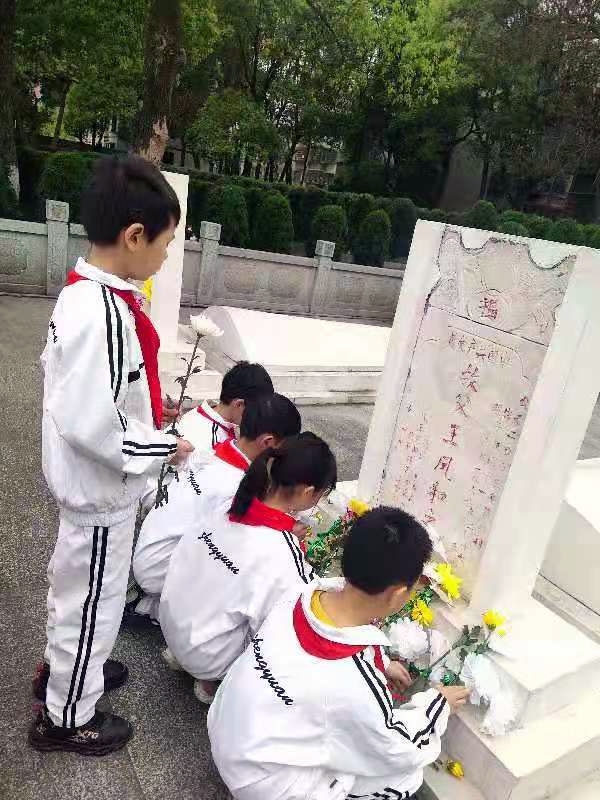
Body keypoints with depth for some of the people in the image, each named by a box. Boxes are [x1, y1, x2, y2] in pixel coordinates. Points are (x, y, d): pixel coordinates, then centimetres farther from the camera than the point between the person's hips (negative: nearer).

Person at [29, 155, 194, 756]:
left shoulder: (85, 292, 0)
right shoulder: (103, 313, -30)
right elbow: (89, 425, -31)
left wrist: (143, 399, 7)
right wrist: (161, 448, -18)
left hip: (87, 480, 9)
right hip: (101, 486, -9)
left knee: (74, 583, 28)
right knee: (92, 599, 12)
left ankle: (61, 667, 53)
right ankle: (67, 718, 36)